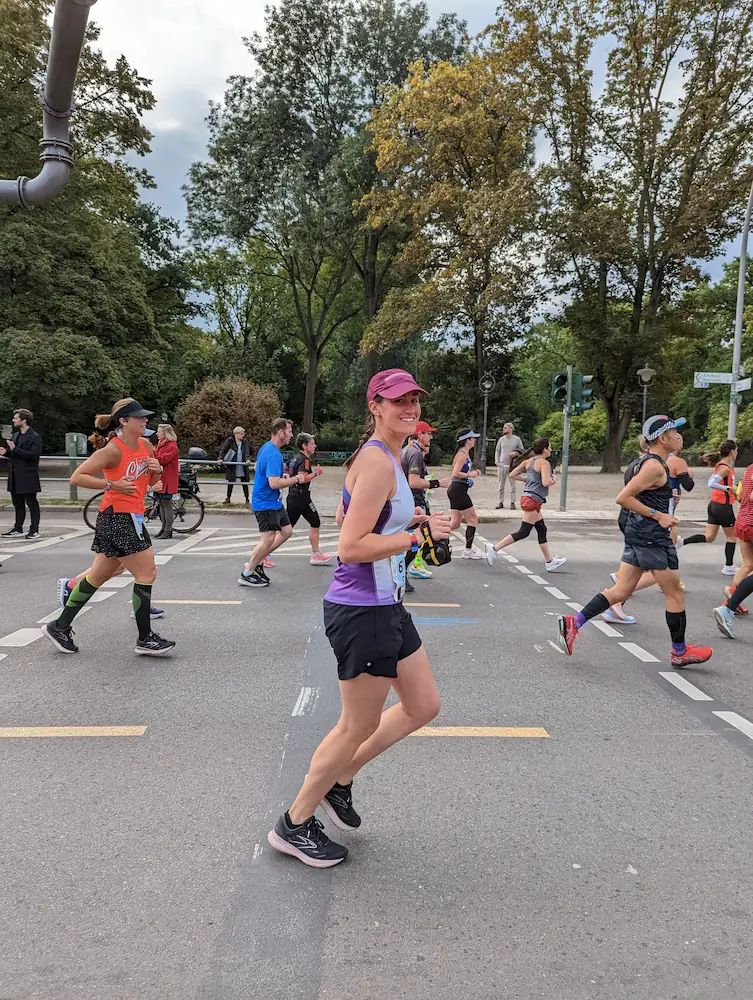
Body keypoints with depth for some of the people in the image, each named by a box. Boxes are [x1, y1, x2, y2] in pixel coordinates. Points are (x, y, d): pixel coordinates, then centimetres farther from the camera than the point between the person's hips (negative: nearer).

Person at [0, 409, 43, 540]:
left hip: (28, 477, -8)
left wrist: (15, 449, -24)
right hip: (15, 477, 8)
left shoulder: (35, 437, -11)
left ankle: (34, 530, 5)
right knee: (18, 504, 14)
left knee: (32, 503, -1)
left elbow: (33, 454, -22)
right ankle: (18, 529, 22)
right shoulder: (15, 435, 16)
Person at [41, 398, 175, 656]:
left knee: (99, 576, 16)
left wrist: (157, 470, -1)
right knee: (147, 572, -7)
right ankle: (145, 639, 3)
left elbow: (152, 481, 21)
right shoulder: (113, 450, -14)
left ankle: (60, 627, 27)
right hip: (117, 516, -9)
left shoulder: (145, 445, 9)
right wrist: (112, 484, -21)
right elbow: (77, 478, -16)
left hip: (131, 517, 9)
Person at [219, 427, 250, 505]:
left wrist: (247, 459, -28)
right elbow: (223, 449, -9)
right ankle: (228, 498, 20)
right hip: (232, 465, -1)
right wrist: (221, 458, -24)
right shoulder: (230, 440, -6)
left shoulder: (244, 442, 1)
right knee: (230, 482, 7)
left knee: (245, 482, 5)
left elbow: (247, 451, -9)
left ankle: (247, 499, 13)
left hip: (242, 466, 2)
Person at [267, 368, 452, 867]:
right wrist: (419, 535, -23)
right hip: (362, 613, -10)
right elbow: (351, 547, -26)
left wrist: (411, 521, 12)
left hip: (386, 607, 10)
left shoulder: (387, 458, 12)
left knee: (423, 706, 19)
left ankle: (339, 779, 34)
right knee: (359, 726, 6)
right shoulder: (376, 461, -20)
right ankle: (294, 825, 28)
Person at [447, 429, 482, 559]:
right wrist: (470, 475, -14)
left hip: (455, 490, 10)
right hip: (458, 490, -10)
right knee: (473, 520, 0)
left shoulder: (464, 453, 15)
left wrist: (472, 471, 12)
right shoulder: (463, 455, -15)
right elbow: (455, 474, -23)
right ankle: (468, 551, 6)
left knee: (455, 523, 10)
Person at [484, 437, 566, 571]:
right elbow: (546, 483, -23)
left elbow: (512, 475, 10)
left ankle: (550, 562, 22)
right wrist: (553, 481, -2)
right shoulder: (544, 463, -12)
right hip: (533, 500, -10)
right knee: (523, 532, -6)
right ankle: (494, 548, -8)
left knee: (542, 530, 15)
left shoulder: (528, 461, 11)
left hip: (528, 498, 10)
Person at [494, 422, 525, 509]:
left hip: (512, 465, -2)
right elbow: (497, 451, 12)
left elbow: (522, 450, 7)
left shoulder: (517, 439, 2)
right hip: (502, 465, 2)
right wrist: (496, 461, 1)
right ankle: (500, 502, 10)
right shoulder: (501, 439, 8)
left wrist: (516, 453, -13)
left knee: (512, 485, 2)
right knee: (501, 485, 4)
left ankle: (512, 503, 8)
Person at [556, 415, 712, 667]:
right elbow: (623, 498, -22)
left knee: (620, 591, 9)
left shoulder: (648, 460, 13)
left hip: (637, 533, 10)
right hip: (652, 538, -9)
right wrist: (658, 515, -19)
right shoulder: (655, 466, -17)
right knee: (675, 594, 6)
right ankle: (680, 653, 20)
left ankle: (574, 622, 2)